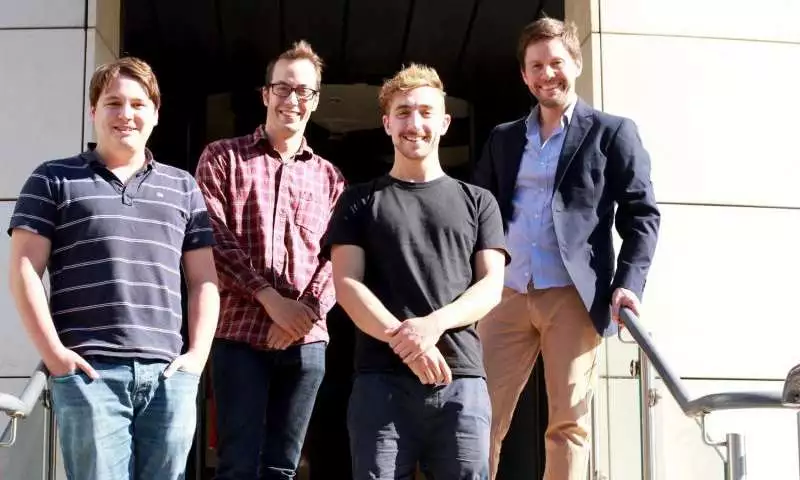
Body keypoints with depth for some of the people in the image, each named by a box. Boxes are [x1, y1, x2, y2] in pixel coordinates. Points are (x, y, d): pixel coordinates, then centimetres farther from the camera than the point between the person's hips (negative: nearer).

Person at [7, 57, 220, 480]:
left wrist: (198, 354, 3)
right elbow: (24, 270, 2)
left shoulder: (183, 187, 18)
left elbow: (203, 279, 16)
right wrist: (53, 352, -7)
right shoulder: (54, 179, 9)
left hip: (167, 375, 3)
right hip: (89, 372, -3)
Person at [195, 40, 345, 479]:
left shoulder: (329, 177, 15)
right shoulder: (222, 157, 6)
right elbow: (214, 238, -5)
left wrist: (307, 310, -12)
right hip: (239, 332, -3)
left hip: (305, 340, 3)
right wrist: (270, 298, -14)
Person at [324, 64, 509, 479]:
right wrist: (404, 339, -14)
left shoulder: (477, 202, 17)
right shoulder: (360, 201, 14)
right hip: (381, 380, -1)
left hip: (462, 379, 1)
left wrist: (433, 324, -12)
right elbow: (347, 285, 3)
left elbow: (491, 286, 8)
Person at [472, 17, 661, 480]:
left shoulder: (612, 132, 5)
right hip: (506, 296, 3)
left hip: (573, 297, -3)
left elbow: (642, 214, 1)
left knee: (569, 422, 1)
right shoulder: (503, 138, 17)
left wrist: (629, 282, -12)